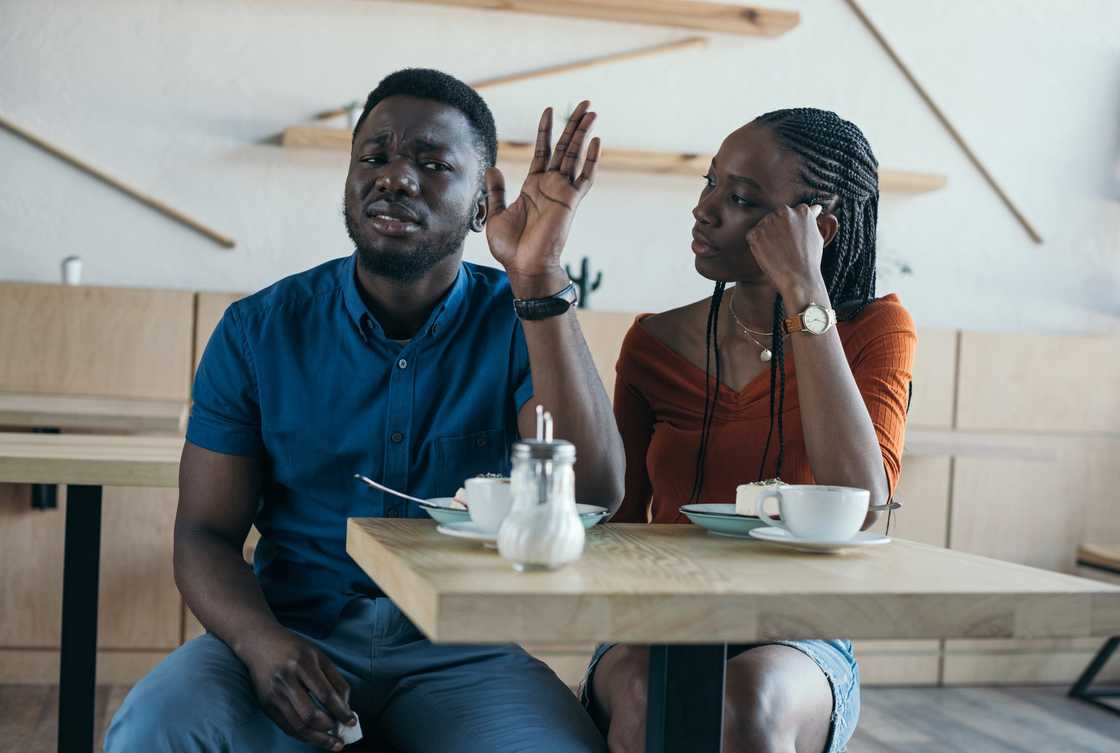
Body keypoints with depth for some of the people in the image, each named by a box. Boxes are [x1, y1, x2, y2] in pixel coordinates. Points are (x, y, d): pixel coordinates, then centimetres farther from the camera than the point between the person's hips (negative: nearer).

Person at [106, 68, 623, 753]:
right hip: (294, 632, 0)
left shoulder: (522, 325, 0)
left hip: (463, 648, 0)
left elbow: (595, 492, -17)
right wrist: (263, 642, -21)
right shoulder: (259, 330, 3)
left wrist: (540, 280, -24)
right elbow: (205, 531, 2)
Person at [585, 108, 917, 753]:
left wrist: (804, 295, -19)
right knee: (642, 691, -34)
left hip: (797, 650, -2)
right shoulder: (656, 343, 6)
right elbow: (620, 514, 10)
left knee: (748, 701, -37)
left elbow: (862, 507, -19)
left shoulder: (874, 330, -1)